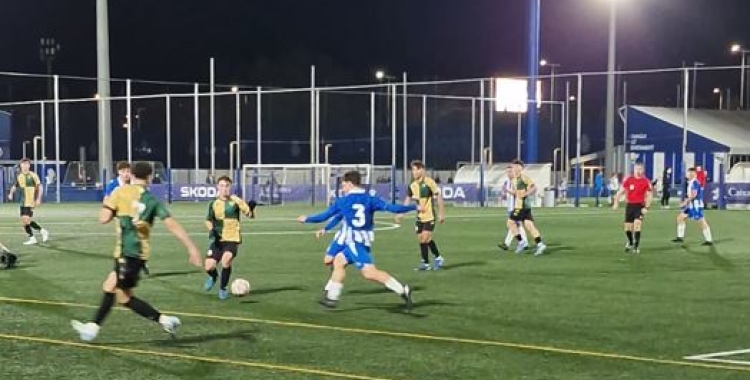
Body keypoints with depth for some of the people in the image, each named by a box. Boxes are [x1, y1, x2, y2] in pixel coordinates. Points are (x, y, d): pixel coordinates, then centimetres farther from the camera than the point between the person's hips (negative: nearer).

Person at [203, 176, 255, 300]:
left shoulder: (235, 201, -3)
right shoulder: (213, 203, 5)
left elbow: (248, 213, -14)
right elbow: (208, 220, 14)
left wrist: (239, 201, -32)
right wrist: (211, 230, -7)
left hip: (232, 239, -3)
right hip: (217, 240, 3)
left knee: (226, 261, -28)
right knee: (208, 266, -10)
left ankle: (223, 288, -3)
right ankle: (213, 276, 31)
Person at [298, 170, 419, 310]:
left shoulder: (342, 201, 0)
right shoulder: (370, 199, 6)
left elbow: (324, 216, 10)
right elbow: (392, 208, -4)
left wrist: (306, 219, 27)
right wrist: (415, 207, 2)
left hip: (354, 241, -7)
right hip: (365, 240, 7)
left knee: (369, 272, -15)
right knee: (338, 261, 21)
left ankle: (402, 290, -27)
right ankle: (331, 297, 23)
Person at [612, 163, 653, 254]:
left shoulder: (646, 181, -5)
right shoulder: (628, 180, -1)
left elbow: (649, 195, -2)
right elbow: (621, 191, 3)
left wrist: (646, 207, -11)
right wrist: (616, 202, -5)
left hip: (640, 206, -3)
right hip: (630, 205, 3)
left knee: (637, 224, -21)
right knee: (628, 227, 7)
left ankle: (636, 246, -12)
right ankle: (630, 242, 36)